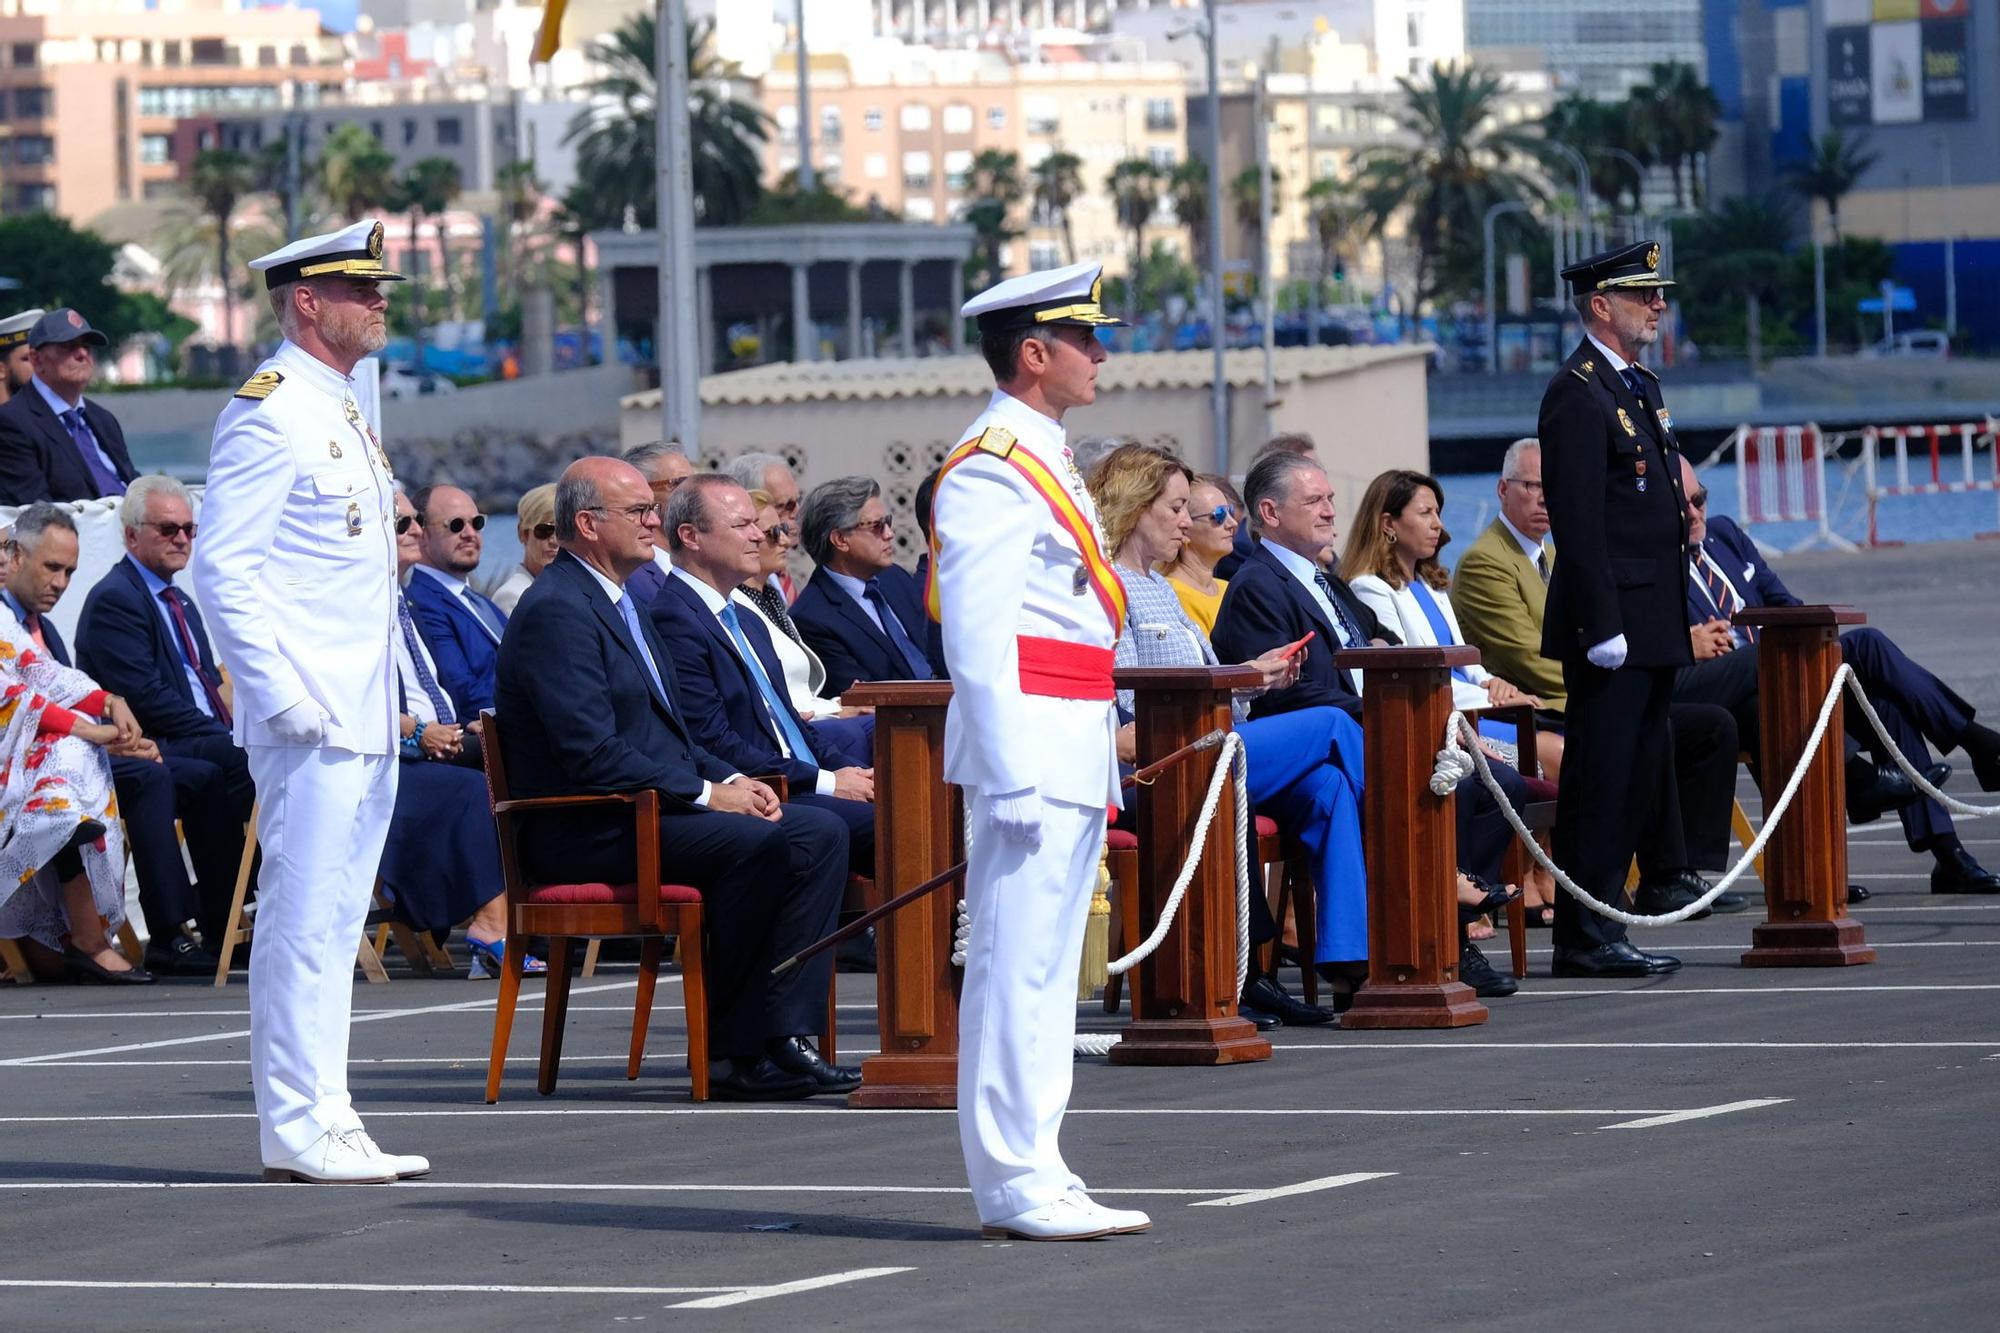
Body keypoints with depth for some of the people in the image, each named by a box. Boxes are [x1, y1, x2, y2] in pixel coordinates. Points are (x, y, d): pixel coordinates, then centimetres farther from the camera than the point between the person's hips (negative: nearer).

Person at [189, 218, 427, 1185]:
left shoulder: (345, 416, 19)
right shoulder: (269, 413, -11)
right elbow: (221, 568, -17)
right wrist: (282, 697, -20)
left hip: (366, 718, 10)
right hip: (310, 718, -10)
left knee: (333, 922, 11)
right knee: (304, 919, -8)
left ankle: (322, 1120, 15)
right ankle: (300, 1131, -7)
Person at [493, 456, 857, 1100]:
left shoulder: (623, 604, 20)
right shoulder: (556, 611, -14)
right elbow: (593, 756, -22)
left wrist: (733, 780, 4)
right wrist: (708, 794, -18)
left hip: (660, 806, 10)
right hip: (592, 831, -10)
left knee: (820, 832, -7)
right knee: (763, 846, -28)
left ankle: (781, 1034, -13)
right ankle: (735, 1052, -15)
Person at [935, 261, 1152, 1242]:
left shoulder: (1042, 462, 19)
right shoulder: (991, 471, -13)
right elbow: (978, 637, -18)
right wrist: (1011, 777, -22)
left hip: (1074, 749, 10)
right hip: (1030, 746, -10)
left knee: (1046, 965, 11)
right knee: (1018, 964, -8)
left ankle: (1032, 1173, 15)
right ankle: (1013, 1186, -8)